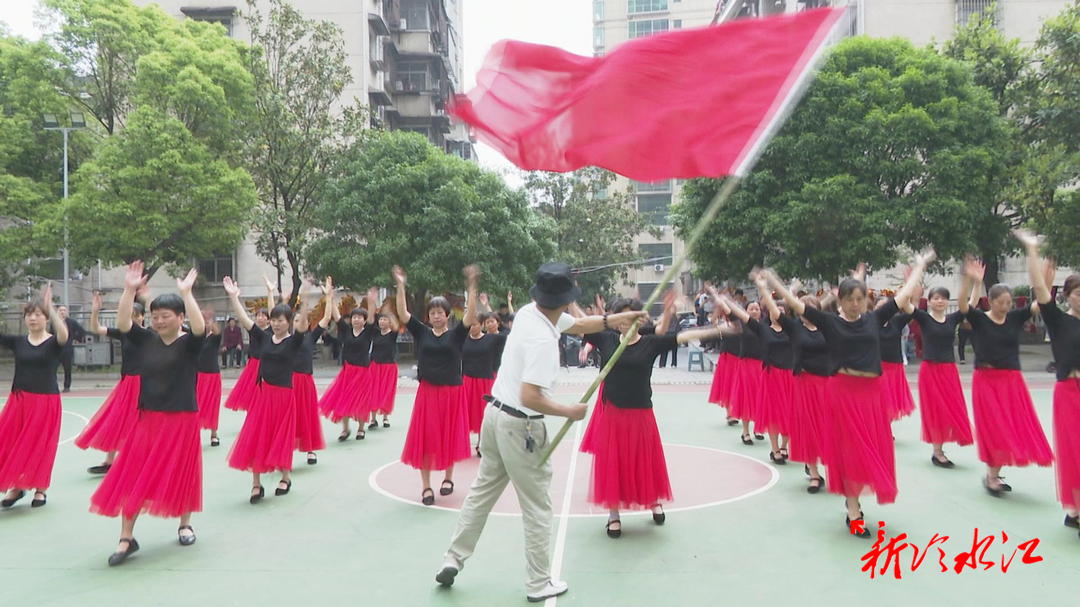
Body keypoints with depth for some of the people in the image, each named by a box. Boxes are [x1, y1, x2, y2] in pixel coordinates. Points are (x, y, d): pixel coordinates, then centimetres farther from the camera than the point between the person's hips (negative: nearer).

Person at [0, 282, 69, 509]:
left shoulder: (54, 343, -8)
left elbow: (64, 335, -30)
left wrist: (50, 307, -37)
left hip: (46, 401, -4)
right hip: (18, 400, 4)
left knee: (40, 445, 5)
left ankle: (40, 489, 21)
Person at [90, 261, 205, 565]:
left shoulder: (189, 343, -9)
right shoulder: (146, 339, 3)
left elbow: (200, 328, -29)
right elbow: (122, 323, -9)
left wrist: (186, 293, -34)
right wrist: (130, 290, -18)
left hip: (181, 419, -4)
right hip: (148, 418, 4)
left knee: (180, 473, 9)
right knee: (132, 475, 1)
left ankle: (185, 524, 30)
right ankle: (126, 538, 9)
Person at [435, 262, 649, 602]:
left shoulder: (529, 312, 0)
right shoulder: (543, 340, -25)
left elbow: (576, 324, 15)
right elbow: (531, 398, -28)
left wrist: (613, 319, 6)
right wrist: (569, 412, -15)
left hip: (495, 414, 9)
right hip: (520, 426, -8)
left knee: (482, 491, 20)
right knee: (537, 507, 7)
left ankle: (453, 560, 27)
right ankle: (539, 584, 19)